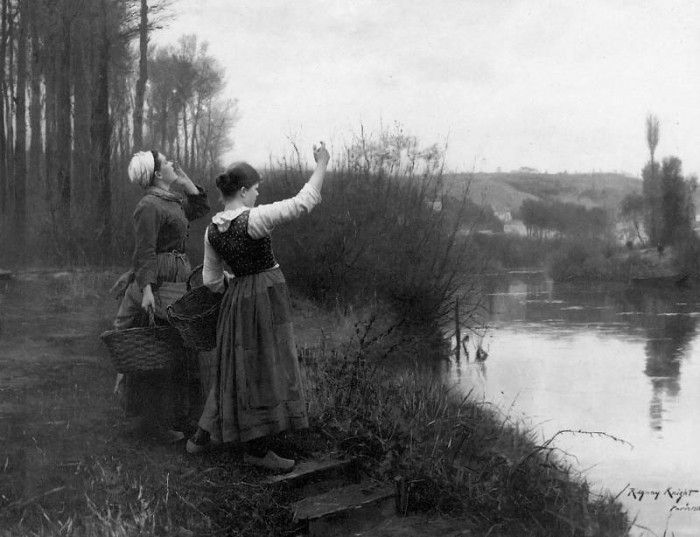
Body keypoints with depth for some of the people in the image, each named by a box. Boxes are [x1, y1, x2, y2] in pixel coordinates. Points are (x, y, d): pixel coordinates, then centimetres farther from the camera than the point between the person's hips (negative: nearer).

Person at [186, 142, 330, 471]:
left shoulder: (212, 230, 2)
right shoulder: (253, 219, -20)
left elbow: (211, 280, 10)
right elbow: (303, 203, -22)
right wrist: (322, 164, -11)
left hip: (237, 300, 8)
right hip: (266, 299, -8)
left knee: (238, 367, 19)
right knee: (261, 370, 2)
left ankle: (203, 437, 25)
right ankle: (256, 448, 12)